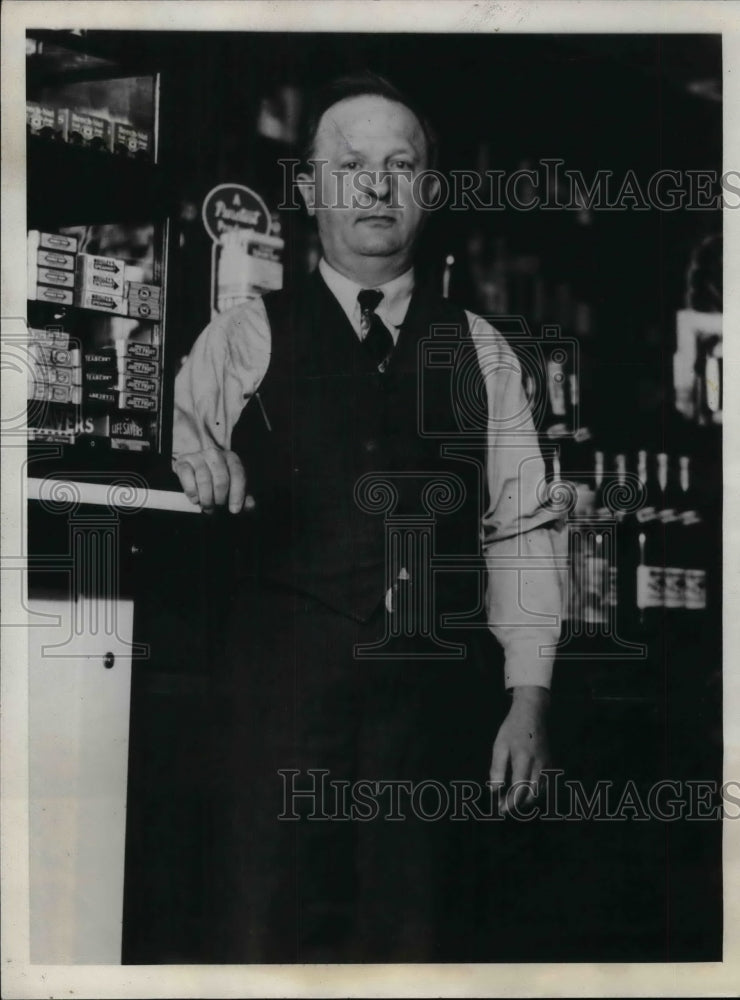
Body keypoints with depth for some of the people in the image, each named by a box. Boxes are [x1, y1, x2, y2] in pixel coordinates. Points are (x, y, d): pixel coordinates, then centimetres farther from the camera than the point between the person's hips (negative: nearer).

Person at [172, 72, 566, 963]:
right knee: (266, 933, -5)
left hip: (438, 701, 2)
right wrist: (192, 455, -25)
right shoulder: (247, 338, 8)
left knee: (417, 938, 4)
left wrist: (529, 700, 2)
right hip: (283, 691, -2)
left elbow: (521, 530, 9)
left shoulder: (480, 353, 13)